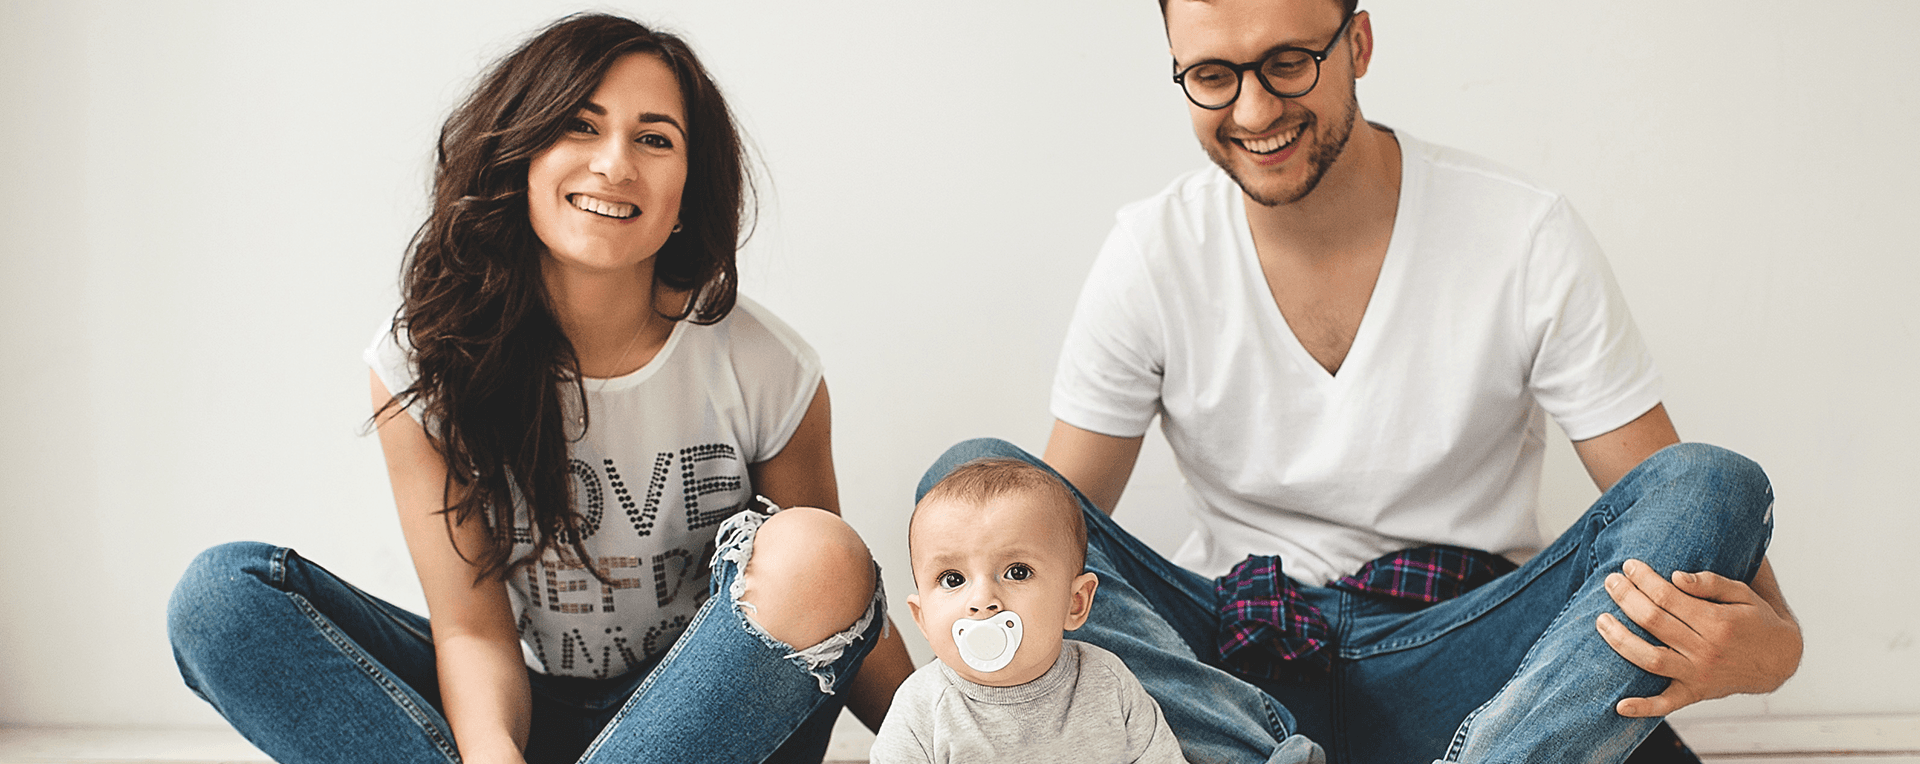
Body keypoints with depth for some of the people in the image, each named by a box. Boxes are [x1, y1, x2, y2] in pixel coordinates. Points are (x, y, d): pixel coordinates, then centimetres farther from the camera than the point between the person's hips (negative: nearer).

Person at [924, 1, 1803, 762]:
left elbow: (1681, 509, -6)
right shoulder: (1152, 255, -3)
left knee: (1712, 484, -23)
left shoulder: (1524, 237, -6)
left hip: (1458, 667, 0)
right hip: (1230, 664, 1)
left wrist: (1768, 641, -28)